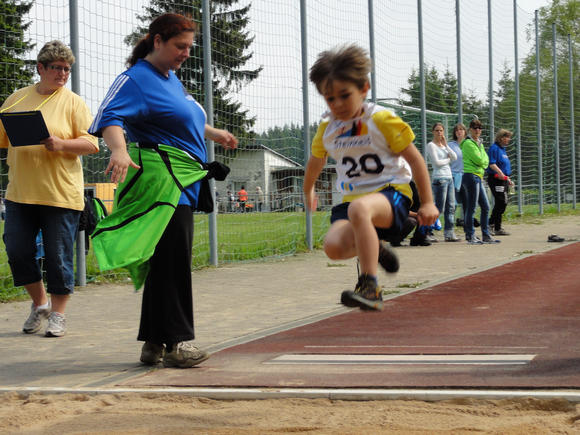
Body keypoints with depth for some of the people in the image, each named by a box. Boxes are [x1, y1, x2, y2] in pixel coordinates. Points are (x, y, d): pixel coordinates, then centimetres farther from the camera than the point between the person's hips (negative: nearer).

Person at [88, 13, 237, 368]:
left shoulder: (171, 78, 21)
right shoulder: (137, 79, -9)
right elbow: (110, 117, -24)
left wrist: (213, 133, 52)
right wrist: (119, 149, -43)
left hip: (183, 184, 10)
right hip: (161, 178, -10)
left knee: (166, 263, 11)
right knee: (172, 260, -13)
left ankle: (154, 343, 17)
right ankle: (177, 342, -10)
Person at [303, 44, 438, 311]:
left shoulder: (381, 121, -6)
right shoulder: (327, 129, 9)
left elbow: (415, 159, -1)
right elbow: (316, 161, 31)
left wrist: (427, 202, -3)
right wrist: (308, 191, 45)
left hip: (391, 192, -5)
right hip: (353, 197, 5)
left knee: (359, 208, -42)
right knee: (333, 246, -26)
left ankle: (370, 288, -39)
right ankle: (373, 247, 12)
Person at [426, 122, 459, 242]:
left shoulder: (444, 145, 17)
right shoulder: (431, 145, -4)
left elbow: (454, 157, 5)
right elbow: (436, 162, -14)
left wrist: (445, 145, -1)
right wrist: (448, 159, 1)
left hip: (449, 178, 8)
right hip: (439, 178, -8)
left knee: (451, 207, 5)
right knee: (439, 208, -9)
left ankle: (449, 234, 8)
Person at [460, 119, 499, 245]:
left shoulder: (479, 143, 20)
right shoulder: (468, 143, -10)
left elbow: (485, 160, 15)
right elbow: (480, 160, -15)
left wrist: (482, 162, -4)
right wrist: (482, 161, 4)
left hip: (478, 177, 10)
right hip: (471, 176, -10)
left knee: (485, 207, 11)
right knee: (471, 208, -7)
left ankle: (486, 235, 17)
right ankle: (470, 236, -4)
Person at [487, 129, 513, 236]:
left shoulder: (502, 149, 20)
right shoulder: (494, 148, -10)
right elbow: (491, 164, -22)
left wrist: (508, 179, 27)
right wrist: (500, 172, -33)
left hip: (503, 180, 10)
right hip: (496, 179, -10)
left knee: (502, 204, 10)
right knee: (500, 203, -10)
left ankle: (490, 223, 18)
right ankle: (497, 228, -6)